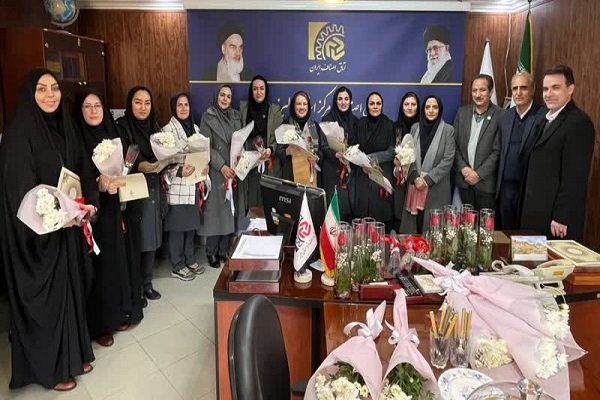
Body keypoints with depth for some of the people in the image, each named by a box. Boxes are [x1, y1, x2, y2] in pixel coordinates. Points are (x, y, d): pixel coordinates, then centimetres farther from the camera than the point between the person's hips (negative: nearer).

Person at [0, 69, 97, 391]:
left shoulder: (64, 127, 8)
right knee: (45, 297, 5)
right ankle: (48, 368, 24)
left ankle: (73, 355, 33)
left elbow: (82, 172, 7)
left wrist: (89, 203, -10)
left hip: (69, 226, 7)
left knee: (70, 289, 16)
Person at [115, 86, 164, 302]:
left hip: (153, 190, 5)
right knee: (134, 240, 0)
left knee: (152, 239, 9)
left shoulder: (154, 127, 11)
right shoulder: (121, 127, -6)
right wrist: (140, 166, -32)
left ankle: (146, 283, 23)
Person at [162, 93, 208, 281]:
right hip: (177, 185, -6)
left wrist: (205, 165, -2)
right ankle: (177, 266, 15)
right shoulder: (168, 129, -9)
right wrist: (180, 171, -28)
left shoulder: (195, 128, 12)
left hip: (193, 184, 7)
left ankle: (189, 259, 29)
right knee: (177, 225, 2)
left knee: (191, 223, 15)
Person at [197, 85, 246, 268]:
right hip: (216, 171, -4)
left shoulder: (236, 116, 13)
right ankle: (211, 252, 8)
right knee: (216, 210, -3)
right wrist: (222, 166, -17)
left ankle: (224, 250, 15)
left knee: (231, 210, 5)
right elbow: (207, 146, -8)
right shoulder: (207, 117, -1)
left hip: (235, 170, 4)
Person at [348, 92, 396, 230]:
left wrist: (372, 158, -14)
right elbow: (352, 146, 8)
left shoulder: (389, 125, 0)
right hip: (361, 177, 2)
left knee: (380, 213, -2)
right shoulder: (360, 124, 7)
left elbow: (391, 152, -3)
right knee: (360, 214, -1)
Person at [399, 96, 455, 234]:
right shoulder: (415, 128, 8)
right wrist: (415, 177, -9)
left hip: (436, 188, -3)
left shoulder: (448, 130, -3)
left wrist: (427, 179, -12)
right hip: (415, 185, 3)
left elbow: (448, 160, -7)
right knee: (413, 226, 5)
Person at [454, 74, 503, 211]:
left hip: (486, 182, -3)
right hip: (464, 179, 4)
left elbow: (498, 150, -10)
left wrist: (479, 174, -13)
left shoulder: (500, 115, -7)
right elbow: (454, 143, 5)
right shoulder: (462, 112, 6)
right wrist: (464, 168, -6)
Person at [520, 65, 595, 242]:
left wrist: (561, 218, -19)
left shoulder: (579, 123, -14)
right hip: (536, 214, 8)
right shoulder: (546, 119, 14)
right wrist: (526, 207, 11)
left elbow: (575, 176, -18)